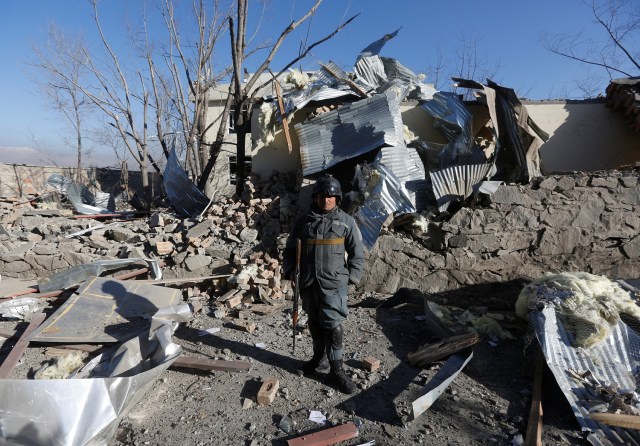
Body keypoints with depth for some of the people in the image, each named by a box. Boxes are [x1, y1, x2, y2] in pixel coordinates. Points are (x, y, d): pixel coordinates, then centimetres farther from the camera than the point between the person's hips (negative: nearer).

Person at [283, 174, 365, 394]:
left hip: (334, 283, -3)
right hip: (308, 283, 4)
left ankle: (336, 370, 9)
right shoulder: (303, 222, 6)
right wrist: (291, 271, 0)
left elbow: (357, 252, 2)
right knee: (315, 323, 17)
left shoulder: (346, 221, -1)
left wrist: (352, 276, -4)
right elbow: (290, 250, 12)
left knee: (333, 325, -5)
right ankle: (320, 358, 36)